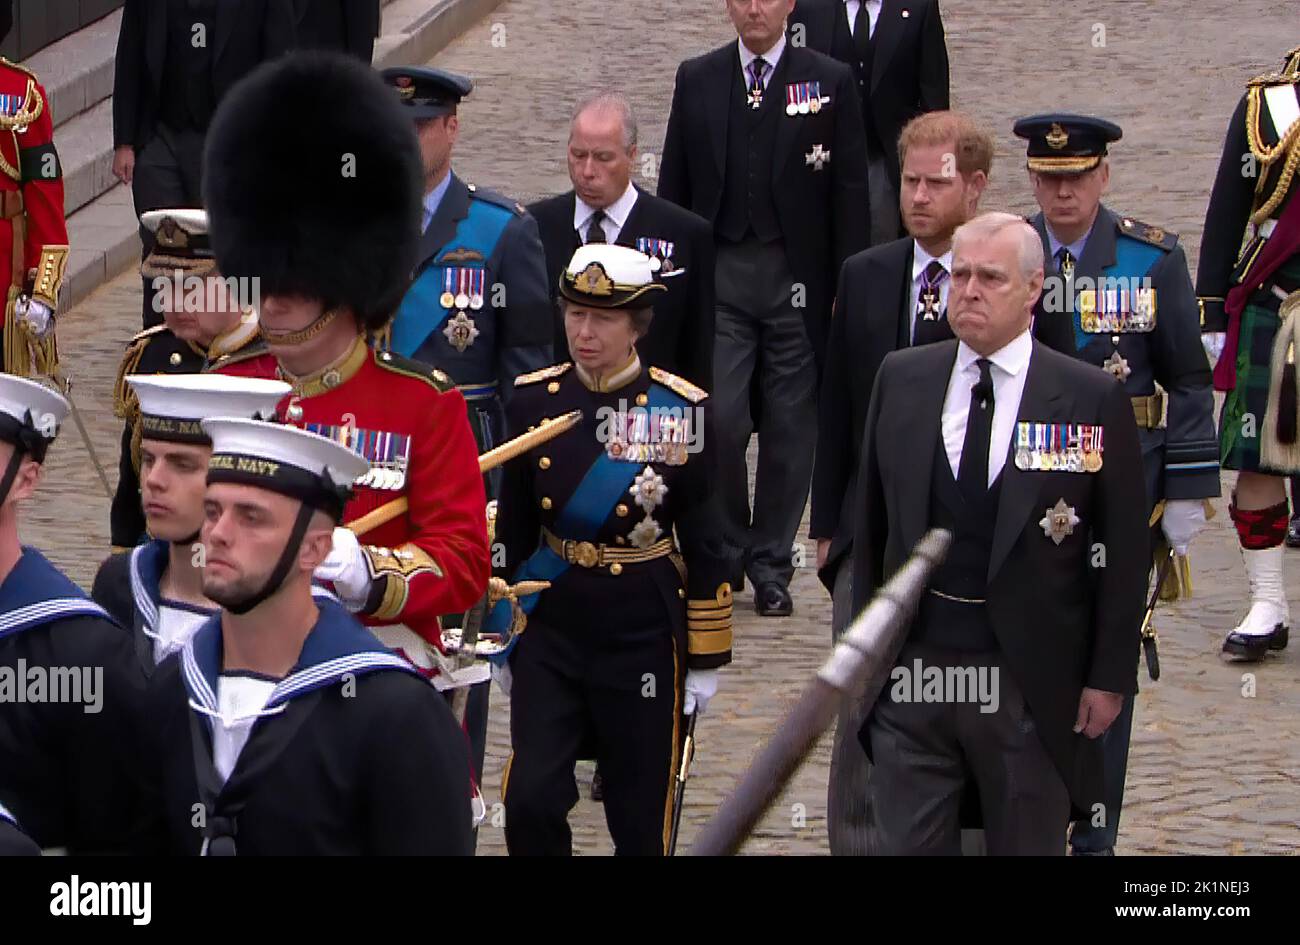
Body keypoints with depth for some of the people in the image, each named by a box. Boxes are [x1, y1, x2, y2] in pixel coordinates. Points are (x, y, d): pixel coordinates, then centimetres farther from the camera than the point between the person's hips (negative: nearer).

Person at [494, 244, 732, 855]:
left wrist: (706, 659, -1)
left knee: (641, 821, 6)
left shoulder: (682, 410, -7)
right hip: (551, 627, 2)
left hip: (642, 633, -2)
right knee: (530, 802, -9)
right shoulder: (534, 400, -1)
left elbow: (703, 542, -2)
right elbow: (514, 530, 7)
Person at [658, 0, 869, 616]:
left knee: (789, 426, 4)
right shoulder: (697, 80, 8)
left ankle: (771, 565, 15)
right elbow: (674, 187, 11)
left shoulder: (830, 82, 2)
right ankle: (725, 550, 9)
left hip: (797, 278, -1)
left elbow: (850, 192, 2)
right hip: (718, 271, 1)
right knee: (719, 417, -9)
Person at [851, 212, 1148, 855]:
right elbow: (871, 523, 11)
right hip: (912, 669, 3)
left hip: (1031, 683, -2)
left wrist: (1110, 676, -3)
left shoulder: (1092, 400, -5)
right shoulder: (901, 380, 5)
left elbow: (1123, 553, -2)